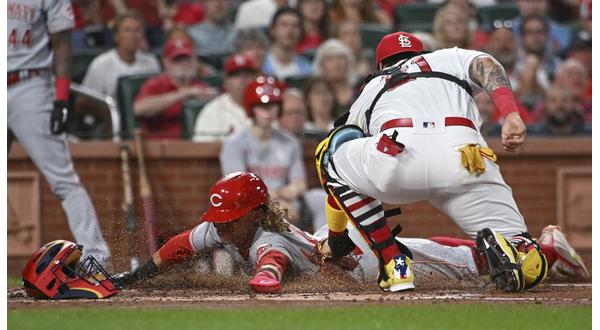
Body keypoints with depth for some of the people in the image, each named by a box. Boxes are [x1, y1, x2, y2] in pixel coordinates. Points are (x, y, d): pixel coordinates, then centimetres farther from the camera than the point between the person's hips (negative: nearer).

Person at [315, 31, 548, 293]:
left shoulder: (371, 88, 40)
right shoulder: (449, 58, 39)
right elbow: (486, 66, 14)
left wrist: (336, 239, 57)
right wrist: (511, 115, -3)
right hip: (464, 159, 0)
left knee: (330, 157, 31)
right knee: (530, 268, 13)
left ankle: (393, 264, 18)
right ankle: (503, 247, -26)